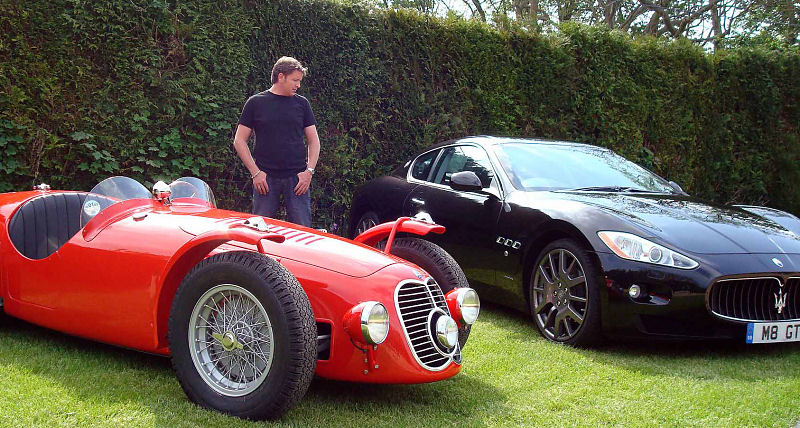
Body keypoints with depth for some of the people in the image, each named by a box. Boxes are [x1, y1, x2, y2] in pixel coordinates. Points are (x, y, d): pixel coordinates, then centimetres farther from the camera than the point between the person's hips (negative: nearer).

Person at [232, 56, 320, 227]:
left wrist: (309, 171, -1)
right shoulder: (256, 103, 4)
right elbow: (239, 141, 4)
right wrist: (255, 172, -5)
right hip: (265, 178, -1)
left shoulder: (301, 103, 11)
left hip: (297, 178, 2)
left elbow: (314, 141, 12)